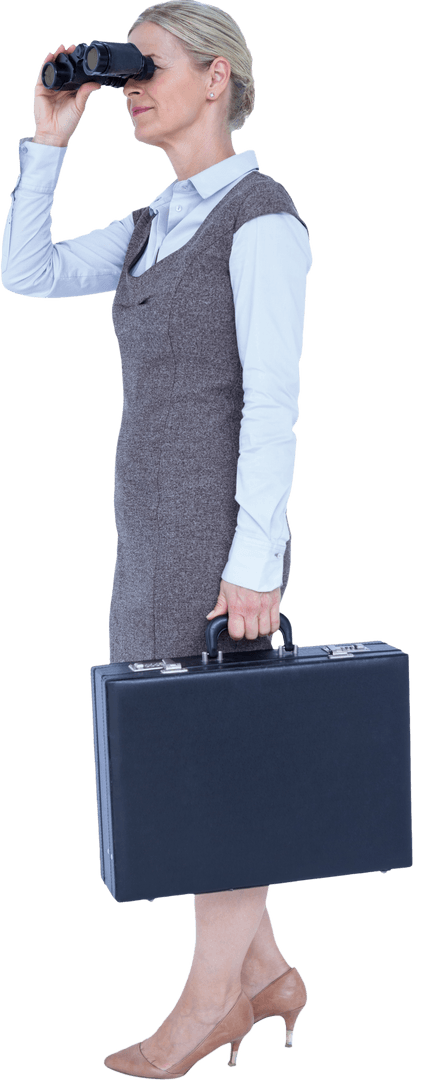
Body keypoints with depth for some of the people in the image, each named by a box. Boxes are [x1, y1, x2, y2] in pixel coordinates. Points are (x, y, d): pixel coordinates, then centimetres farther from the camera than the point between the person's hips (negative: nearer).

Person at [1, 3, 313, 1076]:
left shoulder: (263, 220, -9)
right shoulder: (162, 222, 17)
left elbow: (274, 401, -16)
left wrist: (258, 560, -20)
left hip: (220, 519, -9)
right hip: (157, 519, 9)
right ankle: (263, 971, 23)